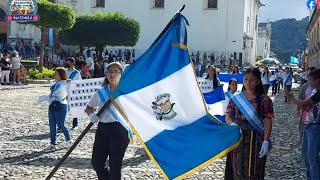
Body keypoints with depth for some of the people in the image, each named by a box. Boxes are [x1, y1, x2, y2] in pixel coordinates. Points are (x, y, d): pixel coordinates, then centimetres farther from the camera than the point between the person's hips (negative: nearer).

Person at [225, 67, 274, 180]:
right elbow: (228, 116, 7)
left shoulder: (264, 100, -3)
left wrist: (266, 141, -14)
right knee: (237, 169, 8)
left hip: (256, 140, -2)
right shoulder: (236, 97, 5)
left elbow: (268, 121, -5)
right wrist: (232, 124, -15)